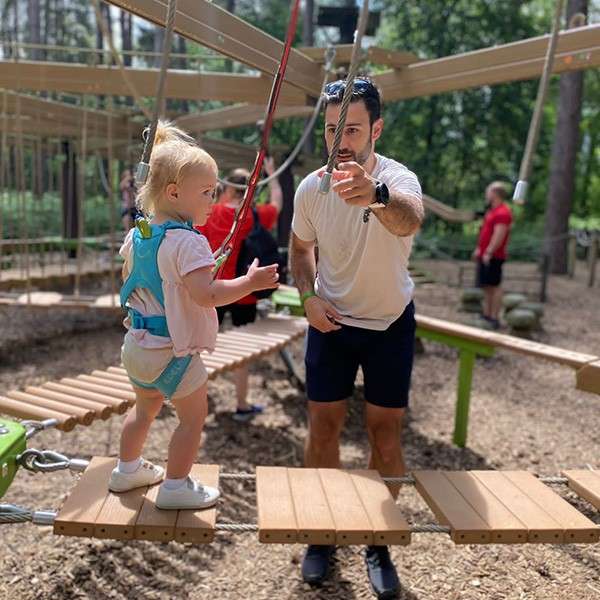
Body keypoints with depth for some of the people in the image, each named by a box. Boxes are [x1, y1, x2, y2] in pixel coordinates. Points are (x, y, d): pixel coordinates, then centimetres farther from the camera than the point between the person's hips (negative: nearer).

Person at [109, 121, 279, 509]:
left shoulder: (138, 234, 4)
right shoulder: (187, 242, -23)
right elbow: (208, 295, -31)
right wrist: (251, 282, -24)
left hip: (137, 343, 9)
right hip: (172, 350, -9)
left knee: (145, 407, 28)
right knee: (194, 416, 9)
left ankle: (128, 469, 42)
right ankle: (176, 487, 17)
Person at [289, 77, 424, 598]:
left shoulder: (397, 178, -23)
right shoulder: (311, 188, -10)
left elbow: (411, 221, -48)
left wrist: (378, 195, -71)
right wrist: (308, 296, -9)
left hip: (391, 323, -2)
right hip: (331, 321, 3)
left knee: (386, 437, 3)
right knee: (323, 429, 6)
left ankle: (379, 544, 24)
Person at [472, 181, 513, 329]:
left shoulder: (502, 212, -15)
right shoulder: (492, 210, 18)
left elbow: (499, 235, -22)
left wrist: (489, 252, -24)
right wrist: (479, 249, 22)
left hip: (492, 256, -10)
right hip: (485, 255, 10)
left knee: (494, 286, -7)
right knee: (487, 286, 13)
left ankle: (494, 318, -4)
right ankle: (487, 315, 19)